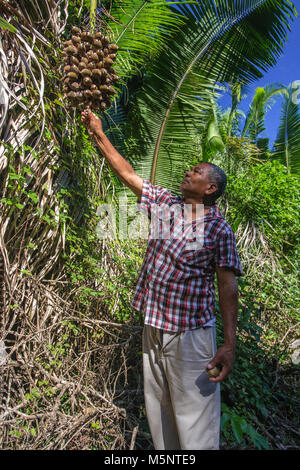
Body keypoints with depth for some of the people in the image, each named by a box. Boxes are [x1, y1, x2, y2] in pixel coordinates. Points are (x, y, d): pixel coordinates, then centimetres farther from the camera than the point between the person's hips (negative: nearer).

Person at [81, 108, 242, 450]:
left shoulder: (218, 230, -10)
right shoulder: (165, 203, 4)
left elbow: (228, 287, -11)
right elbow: (127, 173, 10)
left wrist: (229, 345, -14)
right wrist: (98, 135, 14)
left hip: (190, 333, -5)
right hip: (152, 328, 6)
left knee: (194, 418, 7)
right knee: (157, 410, 20)